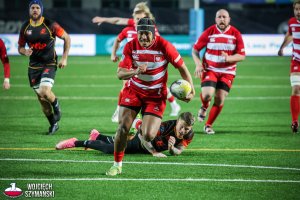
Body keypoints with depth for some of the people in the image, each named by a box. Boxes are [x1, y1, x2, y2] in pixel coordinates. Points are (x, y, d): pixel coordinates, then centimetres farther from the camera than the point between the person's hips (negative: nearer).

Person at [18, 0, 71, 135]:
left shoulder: (50, 25, -9)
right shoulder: (25, 27, 2)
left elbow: (66, 38, 0)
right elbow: (20, 47, 12)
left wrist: (64, 58, -3)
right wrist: (24, 51, -12)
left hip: (49, 64, -4)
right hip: (34, 66, 4)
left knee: (44, 92, -24)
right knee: (41, 98, 5)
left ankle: (56, 107, 9)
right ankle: (53, 124, 22)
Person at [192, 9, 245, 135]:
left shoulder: (235, 34, -5)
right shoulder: (209, 32, -5)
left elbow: (241, 55, -4)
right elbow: (195, 50, 2)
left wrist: (229, 58, -24)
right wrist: (198, 64, -14)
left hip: (227, 72, 1)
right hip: (209, 70, -1)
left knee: (219, 100, -4)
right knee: (207, 95, -21)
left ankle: (208, 125, 15)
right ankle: (204, 107, 17)